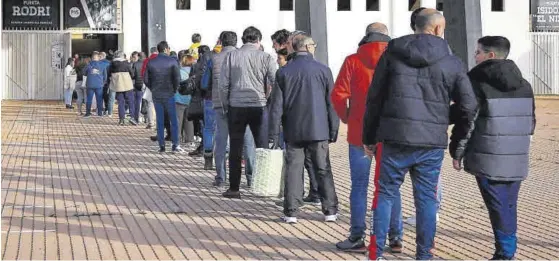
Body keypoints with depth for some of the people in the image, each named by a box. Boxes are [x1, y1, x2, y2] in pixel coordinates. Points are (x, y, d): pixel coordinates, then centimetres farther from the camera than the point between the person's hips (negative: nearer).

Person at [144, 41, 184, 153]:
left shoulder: (151, 62, 4)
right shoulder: (172, 61, -7)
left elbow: (146, 79, 3)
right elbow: (177, 78, -12)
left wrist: (153, 89, 13)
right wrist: (175, 89, 2)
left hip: (156, 95, 4)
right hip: (169, 94, -3)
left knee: (160, 121, 9)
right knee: (173, 120, 3)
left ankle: (161, 146, 9)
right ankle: (175, 145, 0)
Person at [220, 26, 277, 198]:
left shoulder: (231, 56, 1)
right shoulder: (265, 58, -1)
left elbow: (223, 84, 0)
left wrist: (225, 105, 11)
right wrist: (270, 102, 10)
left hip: (236, 107, 1)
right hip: (259, 107, 0)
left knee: (235, 150, 7)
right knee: (263, 148, 10)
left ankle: (234, 189, 9)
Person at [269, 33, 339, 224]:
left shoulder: (284, 72, -1)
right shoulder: (323, 70, -3)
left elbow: (277, 104, -1)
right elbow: (332, 103, -1)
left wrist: (274, 133, 3)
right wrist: (333, 131, 6)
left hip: (293, 130, 1)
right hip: (318, 129, 0)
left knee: (293, 170, 5)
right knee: (323, 170, 8)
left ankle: (291, 212, 3)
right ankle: (330, 211, 11)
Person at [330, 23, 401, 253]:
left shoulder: (353, 61, -3)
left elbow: (338, 94, -8)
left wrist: (346, 117, 8)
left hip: (360, 133, -2)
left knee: (359, 186, 5)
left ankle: (357, 238, 6)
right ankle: (395, 238, 13)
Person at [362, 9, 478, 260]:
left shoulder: (392, 53, 5)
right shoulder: (452, 62, 4)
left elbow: (374, 98, 5)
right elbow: (469, 105, 2)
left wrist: (369, 137, 12)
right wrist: (459, 140, 16)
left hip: (394, 138, 0)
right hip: (433, 143, 0)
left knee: (385, 194, 8)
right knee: (426, 198, 10)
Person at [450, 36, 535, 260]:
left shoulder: (477, 82, -9)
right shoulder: (524, 85, 12)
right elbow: (530, 122, 18)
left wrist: (457, 152, -2)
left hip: (489, 159, -6)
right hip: (517, 159, 6)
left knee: (498, 207, -2)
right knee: (509, 206, 13)